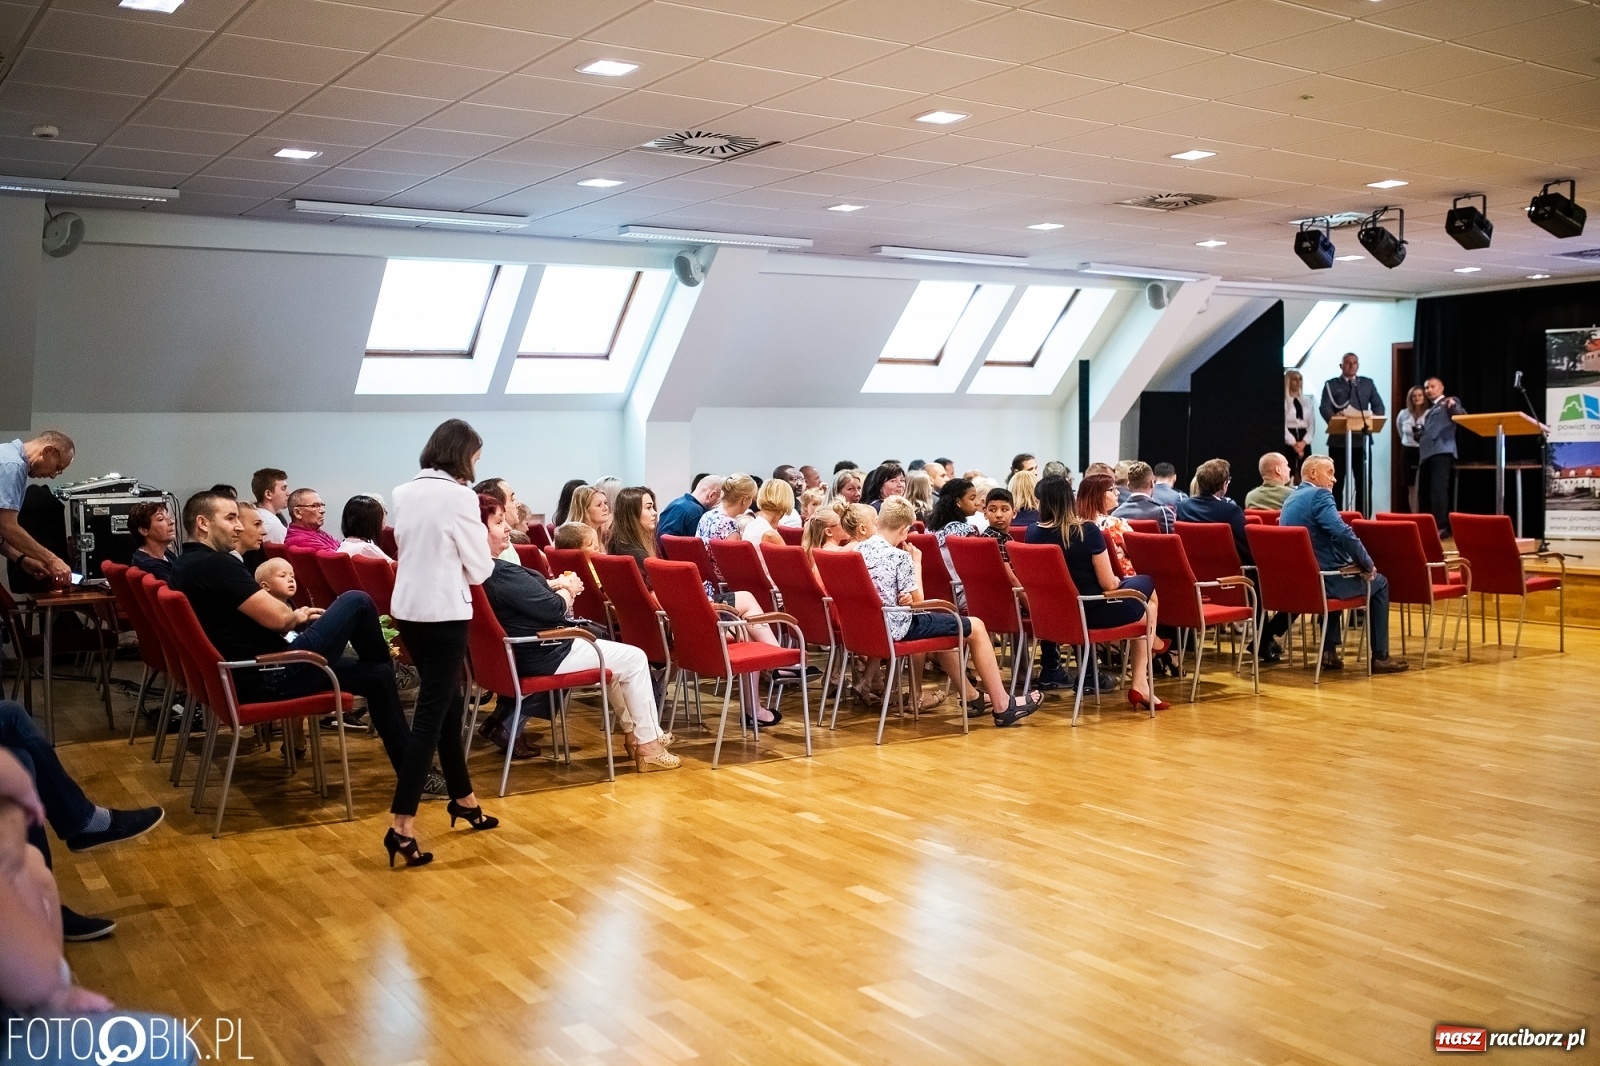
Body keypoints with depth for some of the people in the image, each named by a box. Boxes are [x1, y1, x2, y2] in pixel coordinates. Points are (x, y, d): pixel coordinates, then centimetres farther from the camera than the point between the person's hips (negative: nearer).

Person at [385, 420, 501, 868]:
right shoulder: (460, 496, -13)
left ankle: (463, 798, 32)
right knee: (431, 713, -7)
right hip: (443, 612, -8)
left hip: (407, 609, 8)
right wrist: (490, 546, 11)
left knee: (446, 702, 19)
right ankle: (402, 826, -11)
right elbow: (479, 568, -7)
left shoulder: (403, 493, 8)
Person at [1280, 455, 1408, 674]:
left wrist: (1359, 563, 19)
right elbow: (1345, 535, -25)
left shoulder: (1291, 500, 15)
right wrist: (1368, 565, -10)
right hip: (1321, 581, -8)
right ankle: (1380, 657, 17)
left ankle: (1329, 651, 30)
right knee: (1379, 583, 15)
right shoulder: (1319, 495, -13)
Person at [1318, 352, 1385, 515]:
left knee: (1363, 481, 2)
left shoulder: (1368, 383, 14)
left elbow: (1378, 406, 8)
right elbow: (1324, 408, -7)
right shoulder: (1331, 384, 6)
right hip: (1338, 440, -2)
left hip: (1362, 439, 2)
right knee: (1337, 482, 2)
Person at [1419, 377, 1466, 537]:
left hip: (1442, 451, -8)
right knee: (1424, 491, 7)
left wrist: (1454, 406, -29)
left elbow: (1462, 415, -10)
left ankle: (1441, 527, -19)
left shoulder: (1450, 402, 7)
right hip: (1427, 453, 8)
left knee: (1438, 489, -16)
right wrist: (1419, 435, 8)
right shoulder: (1430, 409, 28)